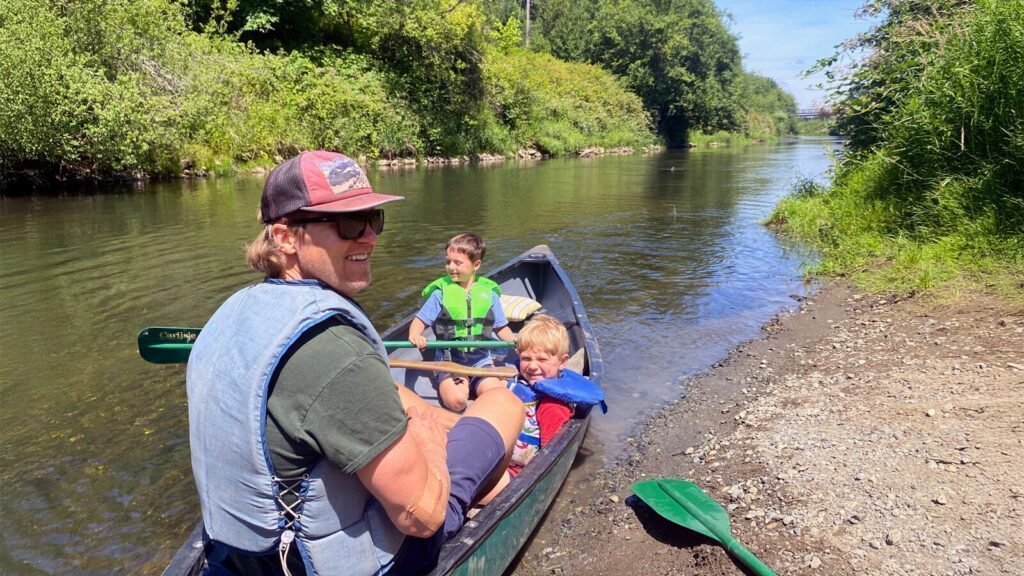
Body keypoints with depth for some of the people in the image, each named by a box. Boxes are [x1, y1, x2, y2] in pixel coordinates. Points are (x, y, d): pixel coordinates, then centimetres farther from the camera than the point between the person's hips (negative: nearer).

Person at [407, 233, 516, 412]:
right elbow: (420, 320, 1)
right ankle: (463, 384, 7)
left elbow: (500, 327, 11)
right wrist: (415, 335, -20)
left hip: (481, 361, 1)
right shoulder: (441, 292, -1)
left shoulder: (488, 292, 5)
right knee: (456, 401, -26)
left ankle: (475, 386, 10)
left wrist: (513, 340, -8)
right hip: (450, 363, -1)